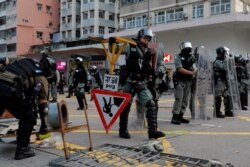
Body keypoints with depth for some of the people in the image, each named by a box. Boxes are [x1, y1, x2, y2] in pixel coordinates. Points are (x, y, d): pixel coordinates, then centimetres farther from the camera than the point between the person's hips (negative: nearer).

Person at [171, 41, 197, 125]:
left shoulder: (191, 58, 16)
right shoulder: (178, 57, -4)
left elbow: (194, 69, 9)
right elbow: (180, 69, -14)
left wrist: (194, 72, -15)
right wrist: (191, 72, -15)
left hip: (188, 82, 7)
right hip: (179, 81, -7)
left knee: (185, 100, 7)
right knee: (178, 99, -10)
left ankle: (180, 116, 16)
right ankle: (175, 117, -5)